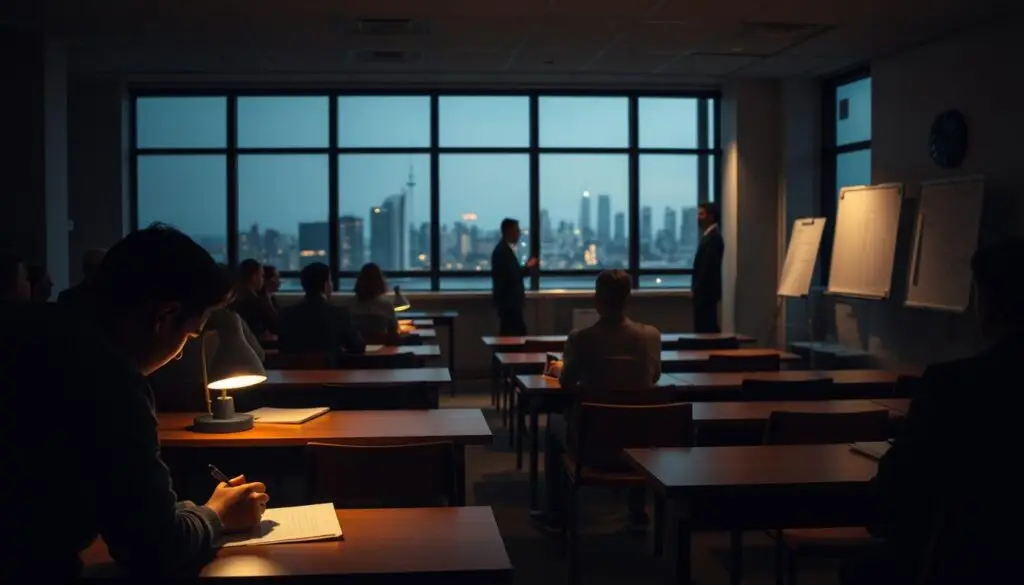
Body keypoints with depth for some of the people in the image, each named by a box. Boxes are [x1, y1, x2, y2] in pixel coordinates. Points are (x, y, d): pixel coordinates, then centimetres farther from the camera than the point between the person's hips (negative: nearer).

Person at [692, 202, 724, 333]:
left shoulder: (713, 237, -15)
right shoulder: (710, 235, 16)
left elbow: (708, 266, -21)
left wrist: (697, 289, -20)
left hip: (706, 290, -10)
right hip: (705, 290, 10)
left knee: (706, 327, -9)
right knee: (706, 326, 11)